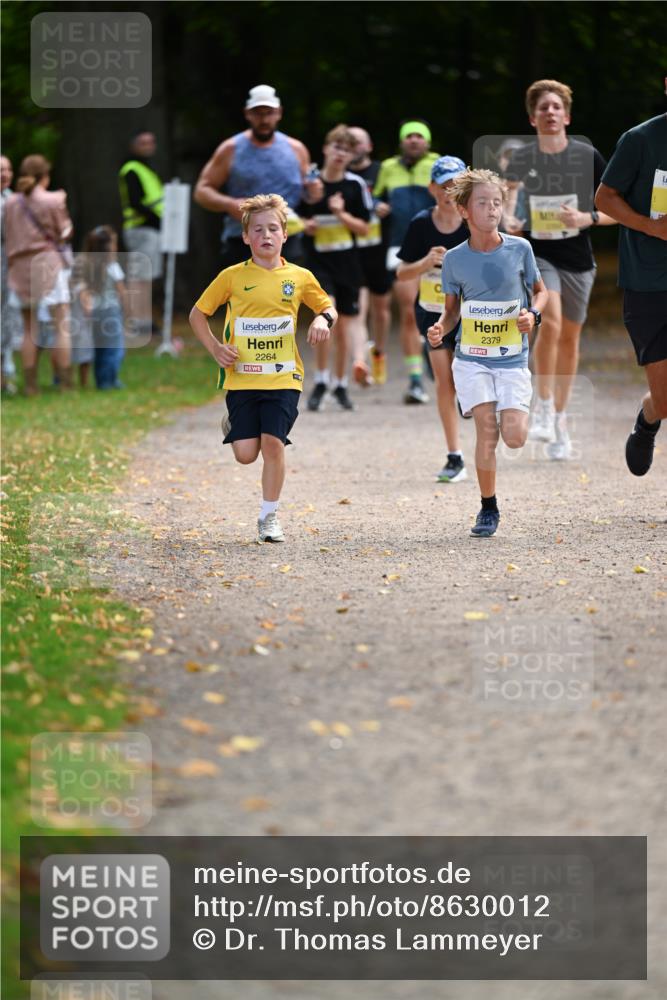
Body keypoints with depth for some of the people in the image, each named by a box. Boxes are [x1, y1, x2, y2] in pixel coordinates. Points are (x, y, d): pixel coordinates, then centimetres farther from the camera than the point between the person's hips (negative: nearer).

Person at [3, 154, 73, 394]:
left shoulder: (11, 203, 4)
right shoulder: (53, 201, -8)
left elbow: (8, 237, 7)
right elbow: (64, 233, -1)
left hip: (20, 266, 4)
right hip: (49, 264, -4)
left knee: (30, 329, 9)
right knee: (62, 326, 1)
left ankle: (30, 384, 6)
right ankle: (65, 383, -3)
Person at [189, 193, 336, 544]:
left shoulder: (299, 277, 4)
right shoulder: (232, 277, 0)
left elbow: (327, 307, 18)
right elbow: (198, 314, 9)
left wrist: (324, 319, -6)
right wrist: (215, 348, -4)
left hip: (283, 377, 0)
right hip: (242, 378, 0)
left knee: (273, 443, -12)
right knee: (246, 454, -4)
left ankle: (269, 516, 4)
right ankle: (233, 424, 34)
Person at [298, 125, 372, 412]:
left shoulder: (355, 185, 1)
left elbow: (363, 228, 2)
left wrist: (341, 213, -14)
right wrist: (306, 226, -10)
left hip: (348, 262, 2)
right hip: (318, 259, -2)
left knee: (344, 326, 7)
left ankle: (340, 385, 23)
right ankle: (320, 382, -13)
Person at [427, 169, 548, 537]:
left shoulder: (519, 248, -4)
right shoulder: (454, 259, -3)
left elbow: (540, 291, 10)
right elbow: (452, 309, 9)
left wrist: (533, 314, -10)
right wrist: (440, 328, -12)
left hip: (513, 358, 0)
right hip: (471, 358, 0)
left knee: (514, 437, -11)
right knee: (486, 430, -14)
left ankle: (516, 414, 27)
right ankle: (488, 508, 1)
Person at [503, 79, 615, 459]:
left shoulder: (587, 156, -5)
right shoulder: (521, 159, -2)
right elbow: (509, 195, 16)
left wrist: (587, 218, -19)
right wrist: (510, 221, -5)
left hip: (578, 259, 1)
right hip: (537, 253, -1)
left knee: (570, 337, 9)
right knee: (550, 321, -24)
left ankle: (560, 418, 25)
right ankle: (544, 407, -11)